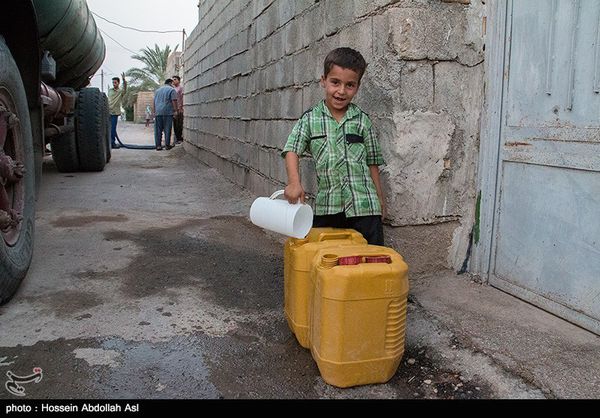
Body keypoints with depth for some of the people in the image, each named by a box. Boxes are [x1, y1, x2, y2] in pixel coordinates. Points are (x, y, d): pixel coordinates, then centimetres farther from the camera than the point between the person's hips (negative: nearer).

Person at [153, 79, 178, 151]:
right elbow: (174, 101, -9)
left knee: (158, 130, 5)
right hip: (168, 112, -5)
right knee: (167, 129, -1)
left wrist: (154, 112, 26)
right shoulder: (172, 90, 1)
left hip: (158, 112, 5)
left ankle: (158, 145, 2)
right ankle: (167, 145, -1)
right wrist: (175, 110, -6)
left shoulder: (157, 90, 21)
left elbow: (154, 102, 23)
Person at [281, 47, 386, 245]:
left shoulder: (362, 120, 4)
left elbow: (372, 162, 9)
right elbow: (292, 150, -7)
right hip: (326, 207, 0)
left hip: (364, 206, 0)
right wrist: (294, 182, -24)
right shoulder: (310, 119, 3)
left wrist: (380, 200, 13)